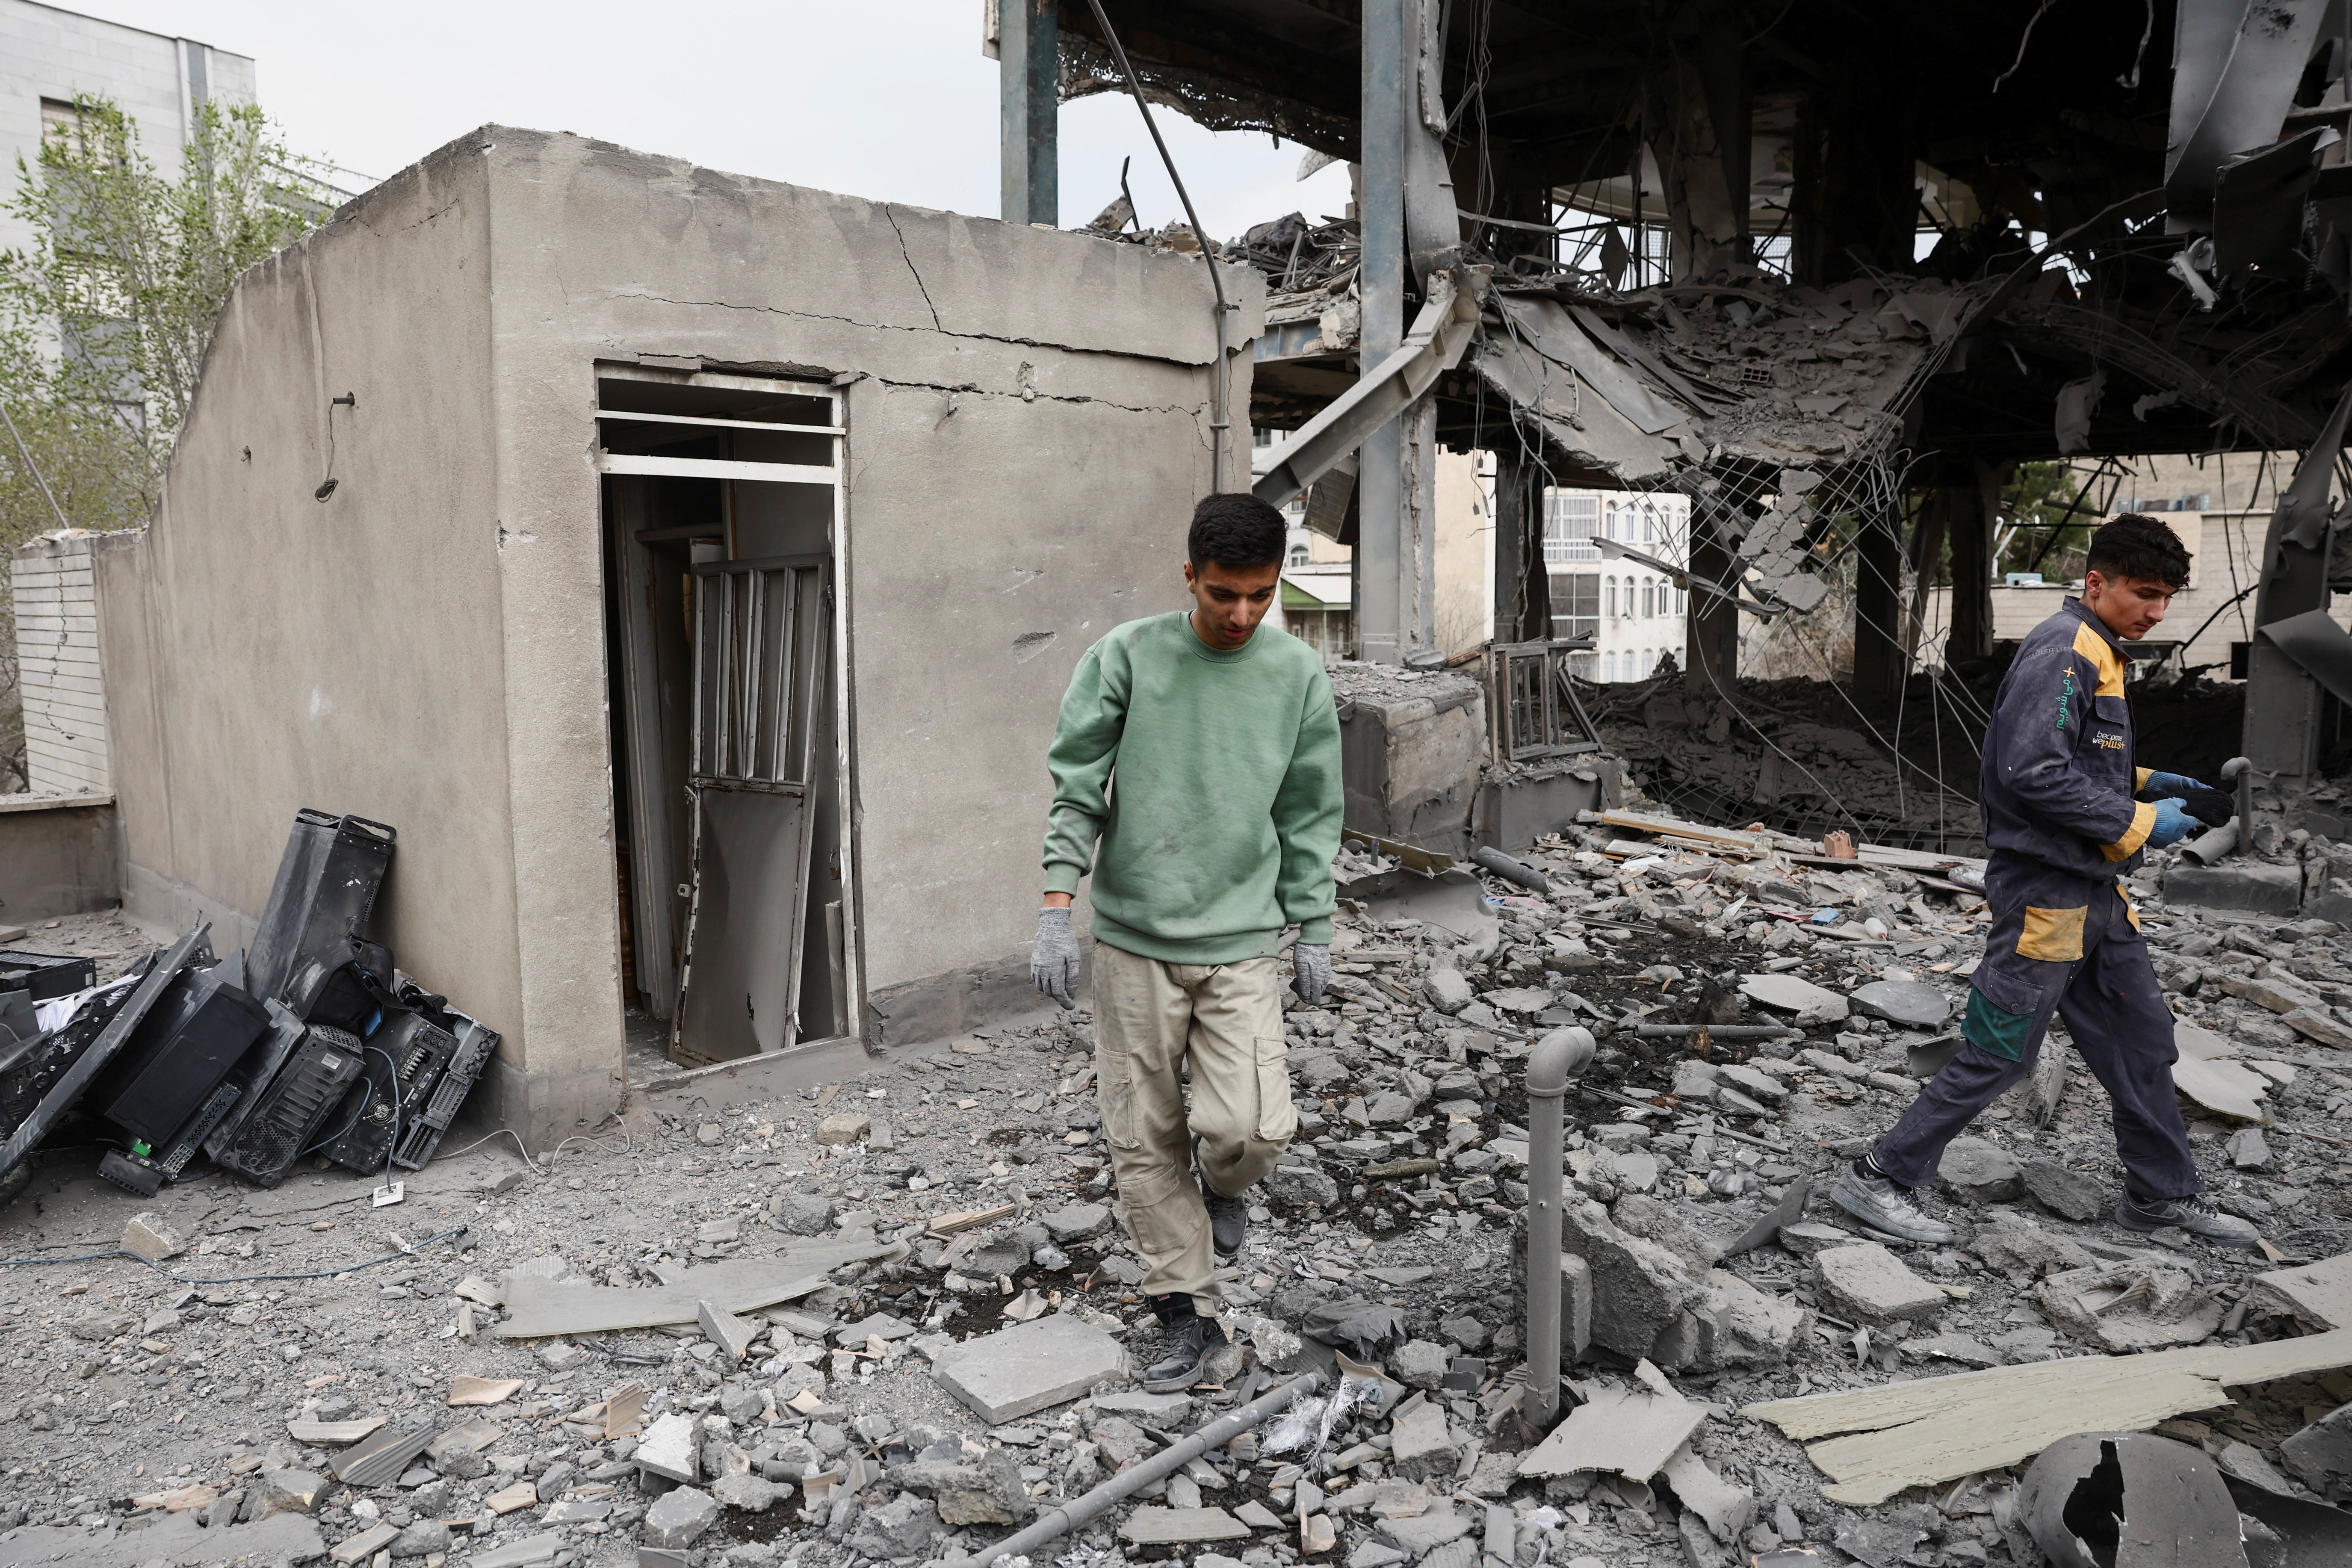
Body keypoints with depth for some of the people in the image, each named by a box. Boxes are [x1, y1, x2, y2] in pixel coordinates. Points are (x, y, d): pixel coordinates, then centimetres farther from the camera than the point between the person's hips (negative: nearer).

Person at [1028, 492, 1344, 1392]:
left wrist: (1313, 929, 9)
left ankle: (1220, 1183, 24)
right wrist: (1056, 910, -9)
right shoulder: (1126, 657, -4)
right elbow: (1076, 788, -2)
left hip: (1242, 942, 1)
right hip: (1133, 939, 0)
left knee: (1253, 1128, -12)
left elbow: (1309, 815, 9)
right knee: (1143, 1137, 4)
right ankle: (1187, 1313, 22)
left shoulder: (1299, 674, 2)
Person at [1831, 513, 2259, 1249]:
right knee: (1996, 1055, -4)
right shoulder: (2060, 654, -18)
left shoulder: (2096, 655, 15)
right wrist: (2136, 823, -19)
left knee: (2143, 1038, 18)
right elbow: (2033, 773, -27)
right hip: (2046, 892, -10)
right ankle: (1879, 1177, 7)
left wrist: (2147, 783, 10)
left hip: (2095, 893, 10)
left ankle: (2163, 1193, 34)